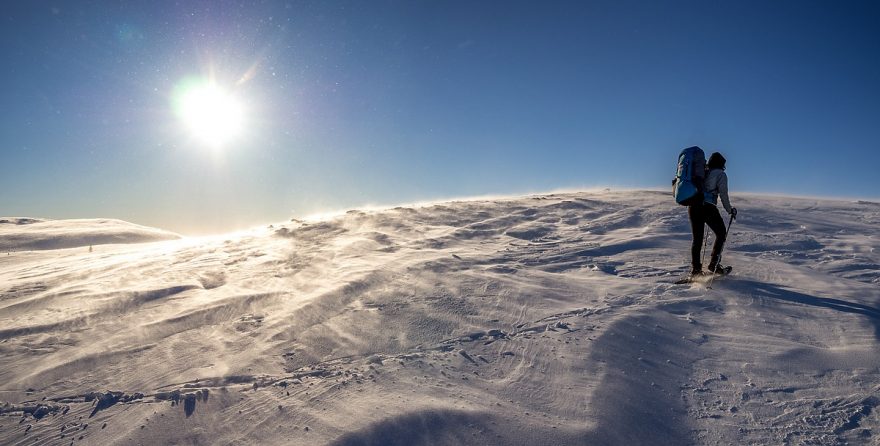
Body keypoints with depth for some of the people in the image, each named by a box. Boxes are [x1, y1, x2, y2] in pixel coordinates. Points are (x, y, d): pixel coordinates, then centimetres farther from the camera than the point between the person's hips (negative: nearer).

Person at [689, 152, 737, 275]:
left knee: (697, 237, 11)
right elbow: (723, 194, -1)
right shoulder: (720, 174, 2)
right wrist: (730, 210, 9)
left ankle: (695, 267, 5)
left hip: (692, 206, 5)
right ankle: (713, 264, 6)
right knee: (721, 234, 12)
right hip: (708, 207, -5)